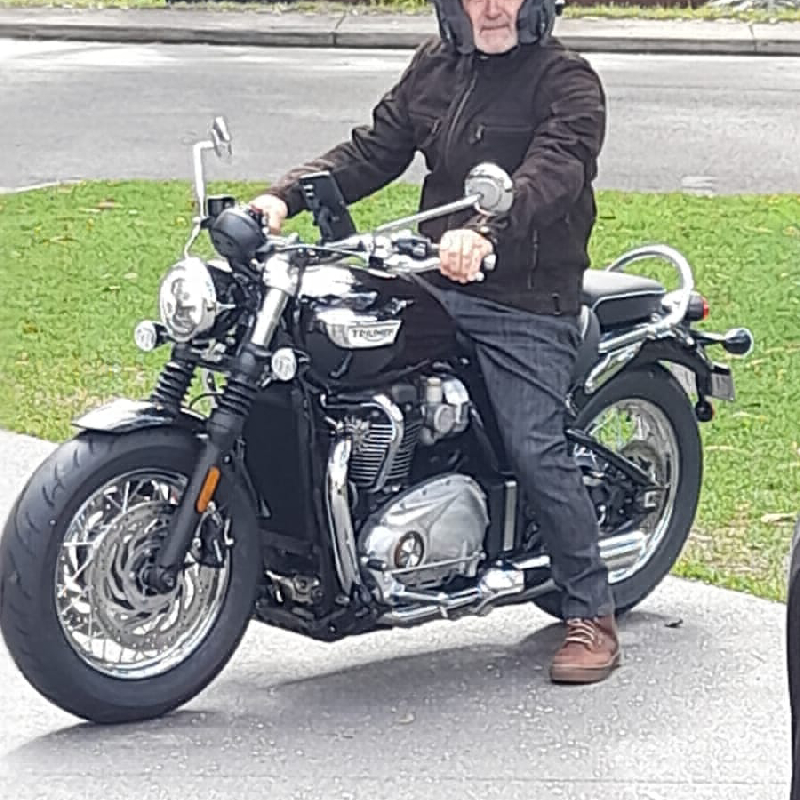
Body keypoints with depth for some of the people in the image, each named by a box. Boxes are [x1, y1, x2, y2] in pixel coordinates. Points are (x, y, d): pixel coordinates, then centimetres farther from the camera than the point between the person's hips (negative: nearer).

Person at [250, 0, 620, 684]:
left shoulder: (567, 82, -6)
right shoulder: (435, 66, 14)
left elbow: (553, 172, -23)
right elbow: (375, 148, 11)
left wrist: (484, 232, -42)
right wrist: (286, 197, -6)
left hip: (527, 303, -6)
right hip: (433, 288, 6)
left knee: (534, 450, -15)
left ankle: (592, 613, -2)